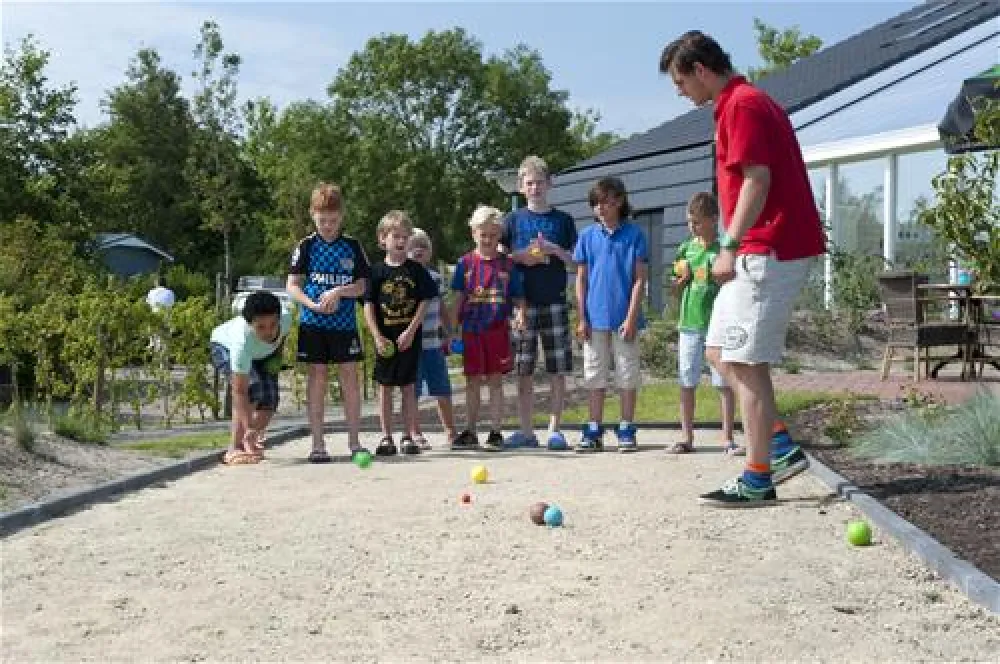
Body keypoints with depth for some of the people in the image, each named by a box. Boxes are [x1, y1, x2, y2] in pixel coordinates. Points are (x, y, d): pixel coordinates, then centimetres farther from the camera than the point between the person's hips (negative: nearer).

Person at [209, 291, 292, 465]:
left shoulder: (286, 319, -34)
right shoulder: (243, 339, -47)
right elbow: (239, 392, -45)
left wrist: (276, 356, -4)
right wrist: (250, 428, -50)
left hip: (263, 353, 5)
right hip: (224, 346, -5)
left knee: (269, 398, -9)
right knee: (252, 387, -29)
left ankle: (251, 444, 11)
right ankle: (234, 450, -25)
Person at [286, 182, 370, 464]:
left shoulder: (352, 246, 5)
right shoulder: (306, 246, 3)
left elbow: (361, 286, 4)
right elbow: (292, 285, 1)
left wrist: (338, 291, -14)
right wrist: (312, 304, -15)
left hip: (345, 323, 1)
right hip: (313, 323, -1)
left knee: (350, 377, 2)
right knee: (316, 378, 2)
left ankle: (354, 440, 12)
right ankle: (317, 443, 7)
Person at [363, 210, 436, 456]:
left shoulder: (416, 270, 1)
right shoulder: (377, 270, 1)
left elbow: (424, 302, 0)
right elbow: (368, 306, -1)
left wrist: (411, 331, -9)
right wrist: (377, 337, -9)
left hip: (409, 337, 0)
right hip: (385, 339, 0)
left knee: (408, 387, 4)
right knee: (385, 387, 5)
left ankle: (409, 436, 11)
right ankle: (387, 437, 12)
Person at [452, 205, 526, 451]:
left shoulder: (507, 264, 3)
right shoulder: (465, 263, 4)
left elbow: (518, 297, 6)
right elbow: (458, 298, 6)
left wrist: (520, 314, -13)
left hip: (498, 329, -1)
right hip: (471, 331, 1)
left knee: (495, 381, 3)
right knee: (473, 381, 8)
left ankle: (495, 431, 8)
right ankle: (471, 431, 16)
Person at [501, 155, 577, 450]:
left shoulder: (563, 220, 7)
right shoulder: (513, 220, 8)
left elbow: (576, 261, 6)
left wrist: (554, 249, -10)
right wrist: (523, 256, -8)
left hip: (554, 302, 0)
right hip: (523, 303, 0)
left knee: (558, 370, 0)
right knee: (523, 371, 3)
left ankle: (555, 430, 9)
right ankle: (526, 431, 11)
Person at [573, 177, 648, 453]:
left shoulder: (634, 234, -2)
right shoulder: (588, 235, 5)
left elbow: (640, 279, -4)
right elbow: (581, 279, 7)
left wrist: (631, 317, -11)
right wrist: (582, 318, 1)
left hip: (624, 318, -3)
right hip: (595, 317, 3)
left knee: (627, 375, 5)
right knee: (595, 376, 8)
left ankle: (626, 431, 14)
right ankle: (594, 432, 15)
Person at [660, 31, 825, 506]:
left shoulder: (741, 103, -11)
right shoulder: (746, 102, 20)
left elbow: (758, 179, -21)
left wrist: (730, 246, -21)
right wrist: (736, 248, 20)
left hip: (768, 252, -11)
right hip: (767, 251, 11)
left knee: (744, 362, -6)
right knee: (720, 351, 13)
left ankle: (758, 480, 0)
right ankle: (780, 448, 13)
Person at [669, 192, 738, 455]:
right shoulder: (685, 249, 10)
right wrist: (682, 280, -3)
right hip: (689, 324, 3)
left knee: (724, 383, 0)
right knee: (687, 383, 6)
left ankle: (727, 439, 7)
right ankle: (687, 438, 15)